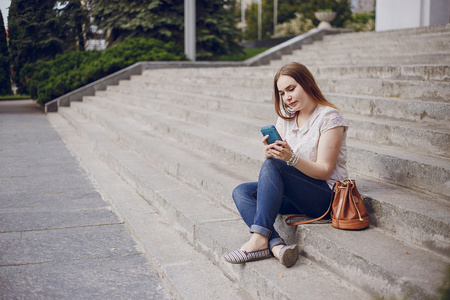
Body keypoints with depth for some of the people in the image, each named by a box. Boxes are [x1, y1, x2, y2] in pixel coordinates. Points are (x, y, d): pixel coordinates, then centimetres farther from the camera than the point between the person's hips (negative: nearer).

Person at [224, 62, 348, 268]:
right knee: (241, 192, -12)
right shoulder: (286, 118, 12)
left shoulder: (329, 117, -8)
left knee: (273, 166, -29)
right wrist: (269, 153, -19)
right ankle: (276, 245, -34)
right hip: (294, 195, 8)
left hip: (324, 196, -7)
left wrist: (291, 157, -30)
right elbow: (274, 159, 5)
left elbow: (324, 171, -14)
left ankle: (260, 238, -35)